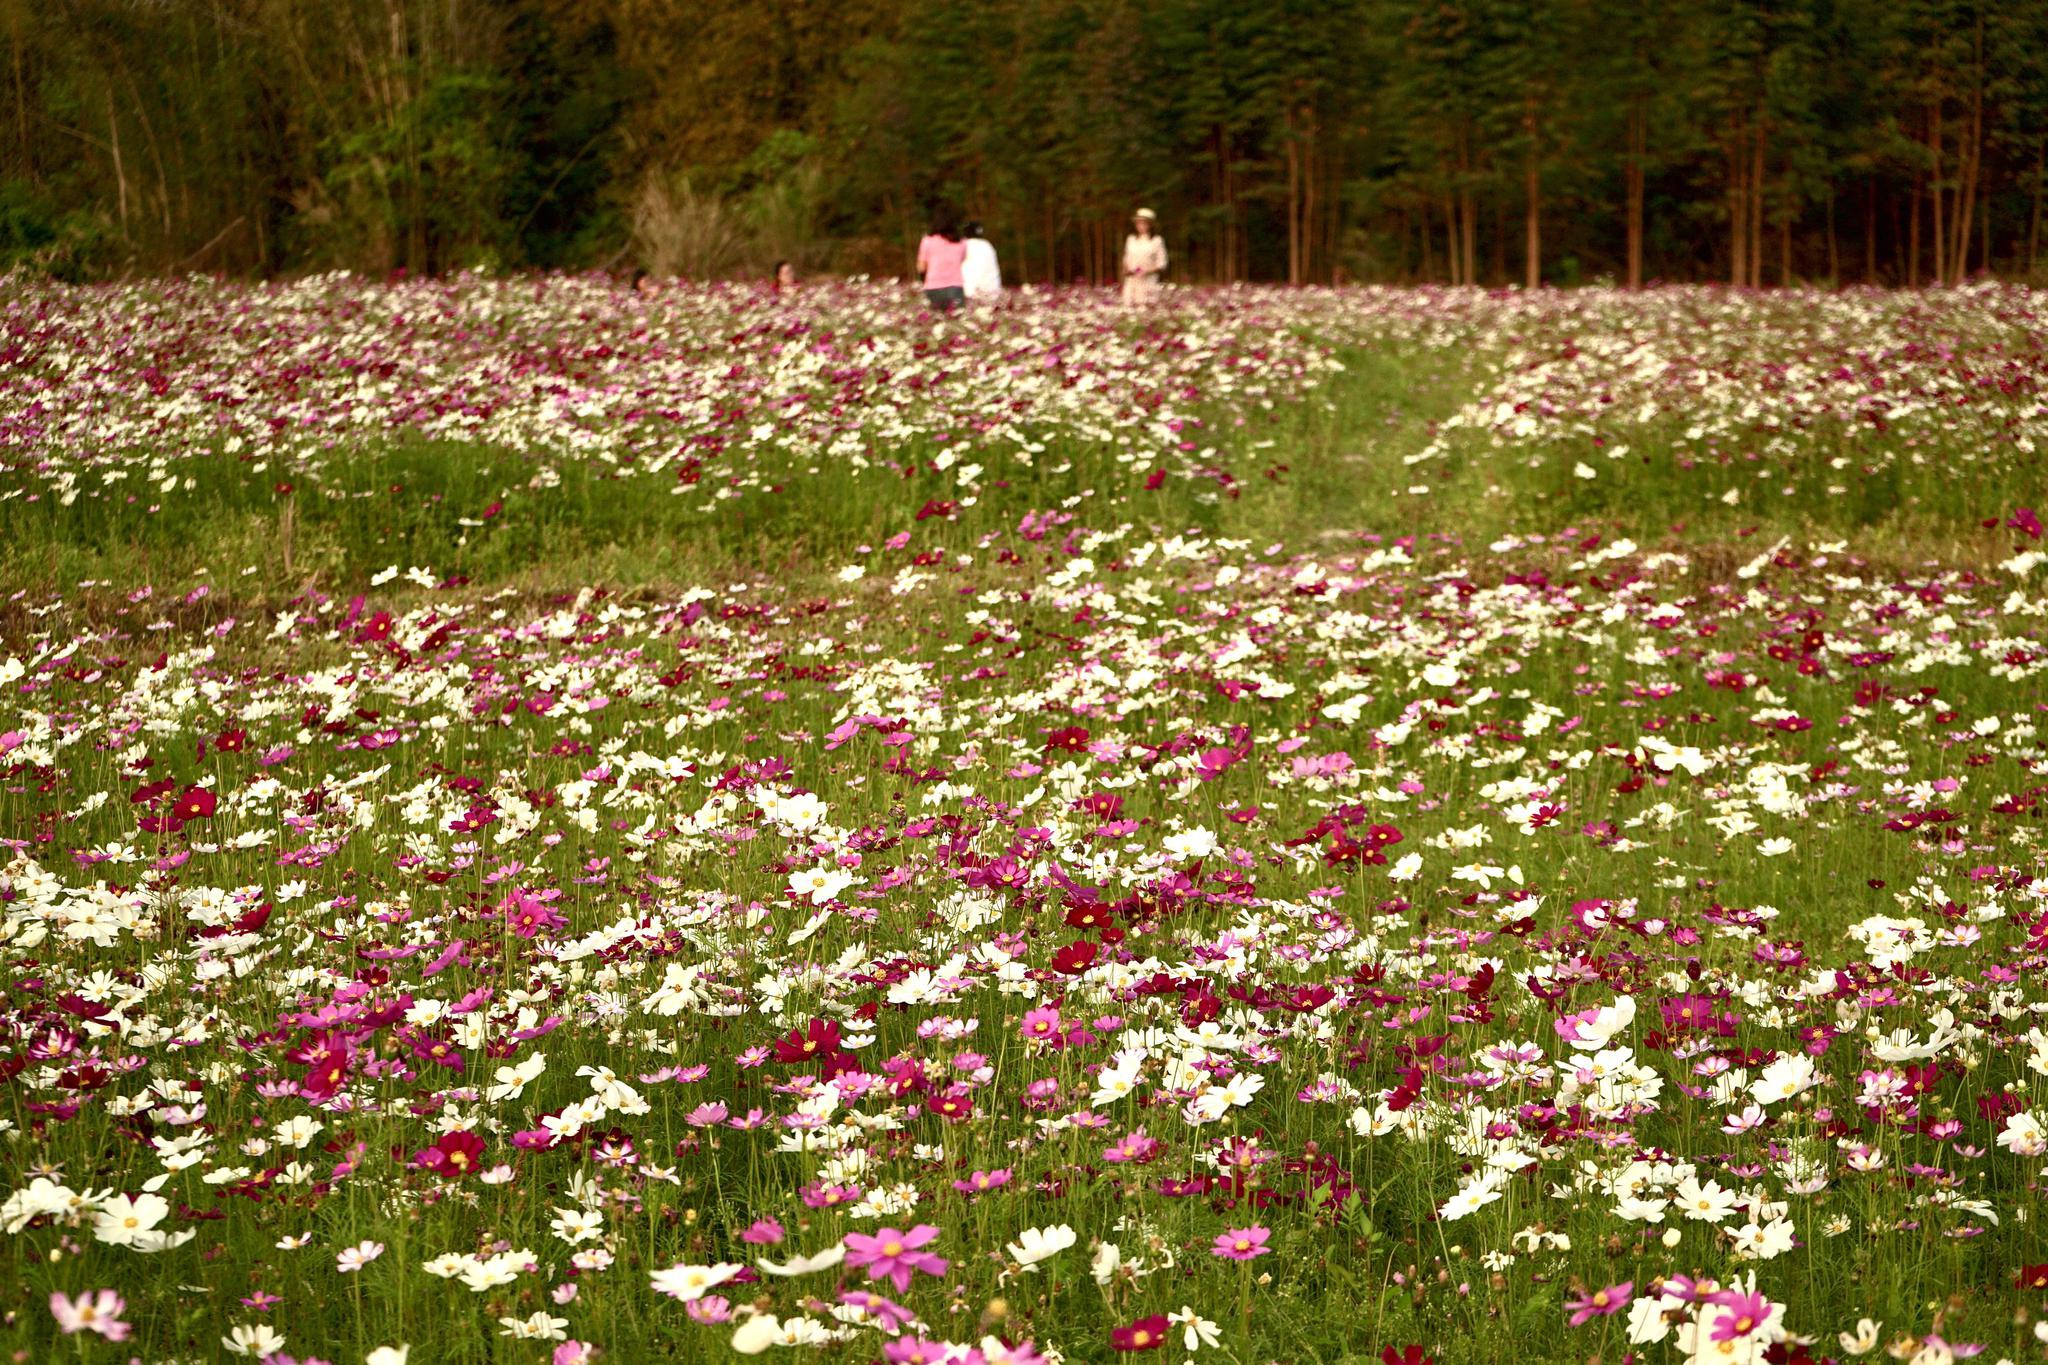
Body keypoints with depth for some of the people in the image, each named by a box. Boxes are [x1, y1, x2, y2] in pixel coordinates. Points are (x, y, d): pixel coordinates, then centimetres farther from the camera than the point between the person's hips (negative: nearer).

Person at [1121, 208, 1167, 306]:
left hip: (1147, 281, -4)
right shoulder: (1131, 239, 13)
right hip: (1131, 280, 4)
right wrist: (1126, 270, 0)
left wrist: (1146, 271, -15)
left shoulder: (1156, 241, -2)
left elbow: (1161, 264, -1)